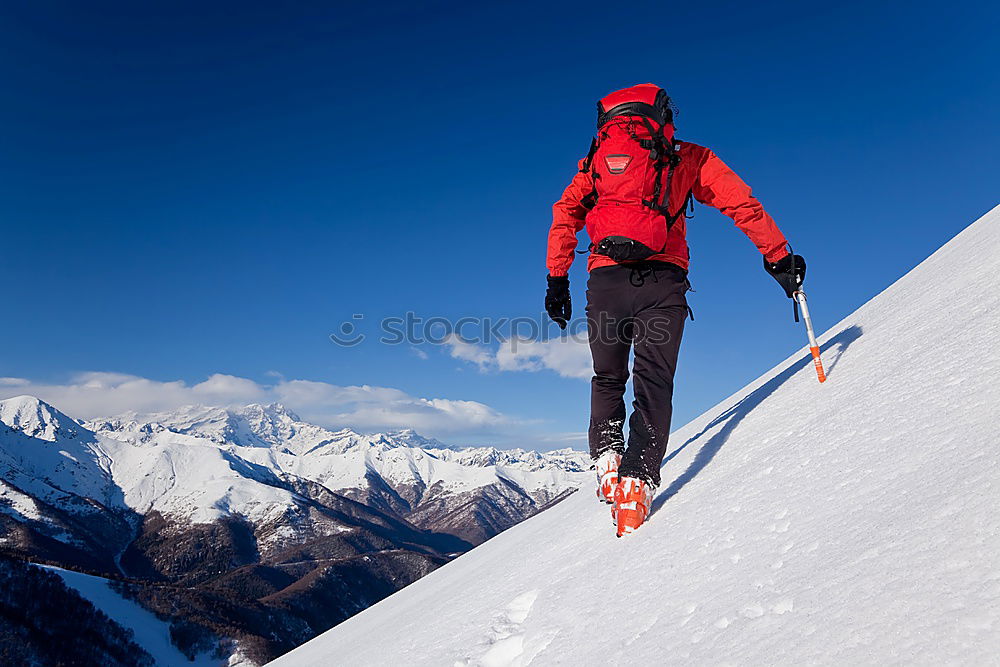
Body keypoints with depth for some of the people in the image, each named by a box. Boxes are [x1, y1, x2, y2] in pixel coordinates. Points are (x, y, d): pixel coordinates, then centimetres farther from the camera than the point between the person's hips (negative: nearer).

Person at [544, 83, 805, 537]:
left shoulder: (597, 157, 21)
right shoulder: (688, 158, 18)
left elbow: (566, 212, 11)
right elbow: (743, 205, 12)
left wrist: (557, 278, 11)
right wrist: (779, 257, 15)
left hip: (605, 277, 2)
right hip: (663, 279, -1)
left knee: (607, 379, 20)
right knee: (653, 381, -1)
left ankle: (607, 457, 3)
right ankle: (638, 481, -16)